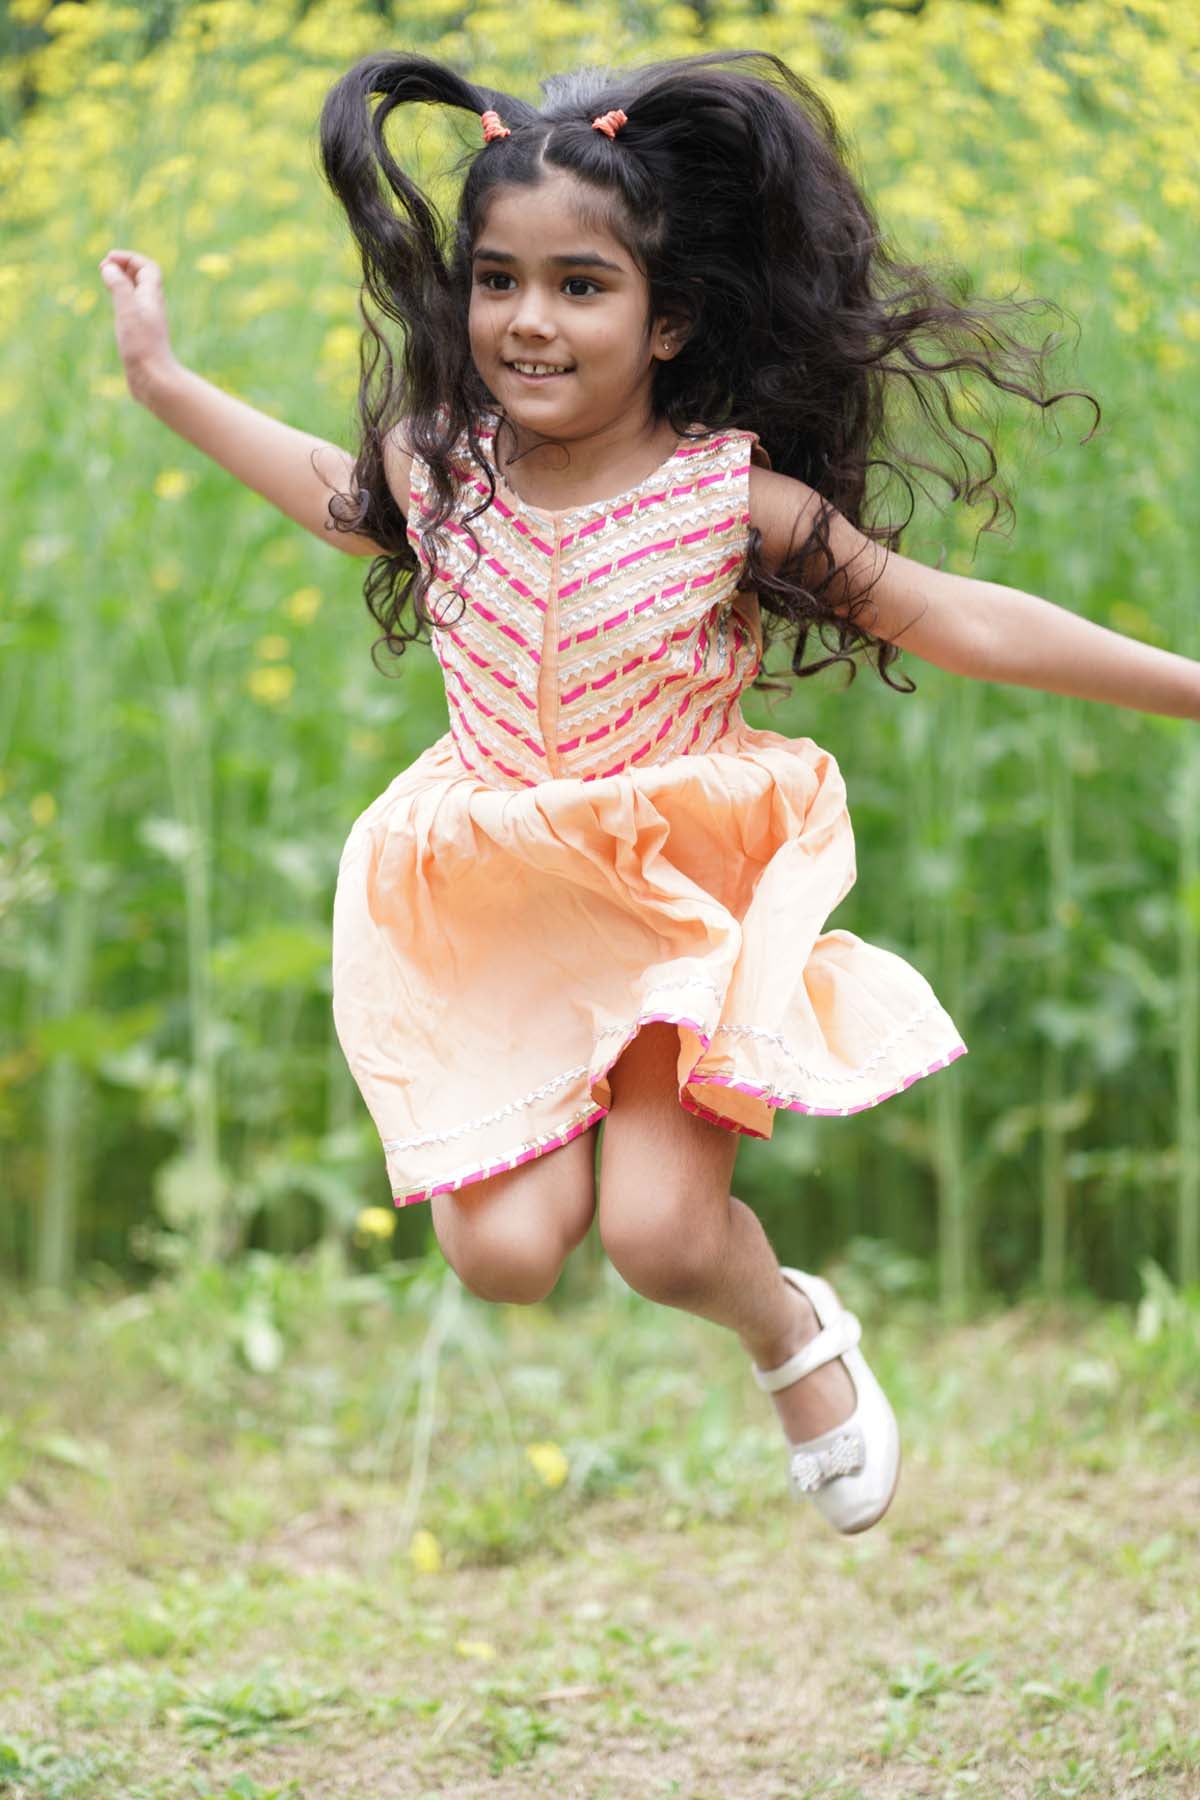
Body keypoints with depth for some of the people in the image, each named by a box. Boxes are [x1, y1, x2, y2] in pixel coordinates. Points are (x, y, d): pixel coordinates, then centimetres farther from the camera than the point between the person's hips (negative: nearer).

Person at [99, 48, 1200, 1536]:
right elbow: (335, 491, 19)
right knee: (504, 1253, -8)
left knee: (658, 1240, -14)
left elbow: (957, 618, -10)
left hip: (688, 894, -3)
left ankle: (794, 1335, 21)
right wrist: (162, 377, 25)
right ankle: (554, 1117, 28)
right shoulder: (436, 462, -6)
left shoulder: (738, 499, -16)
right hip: (495, 910, 3)